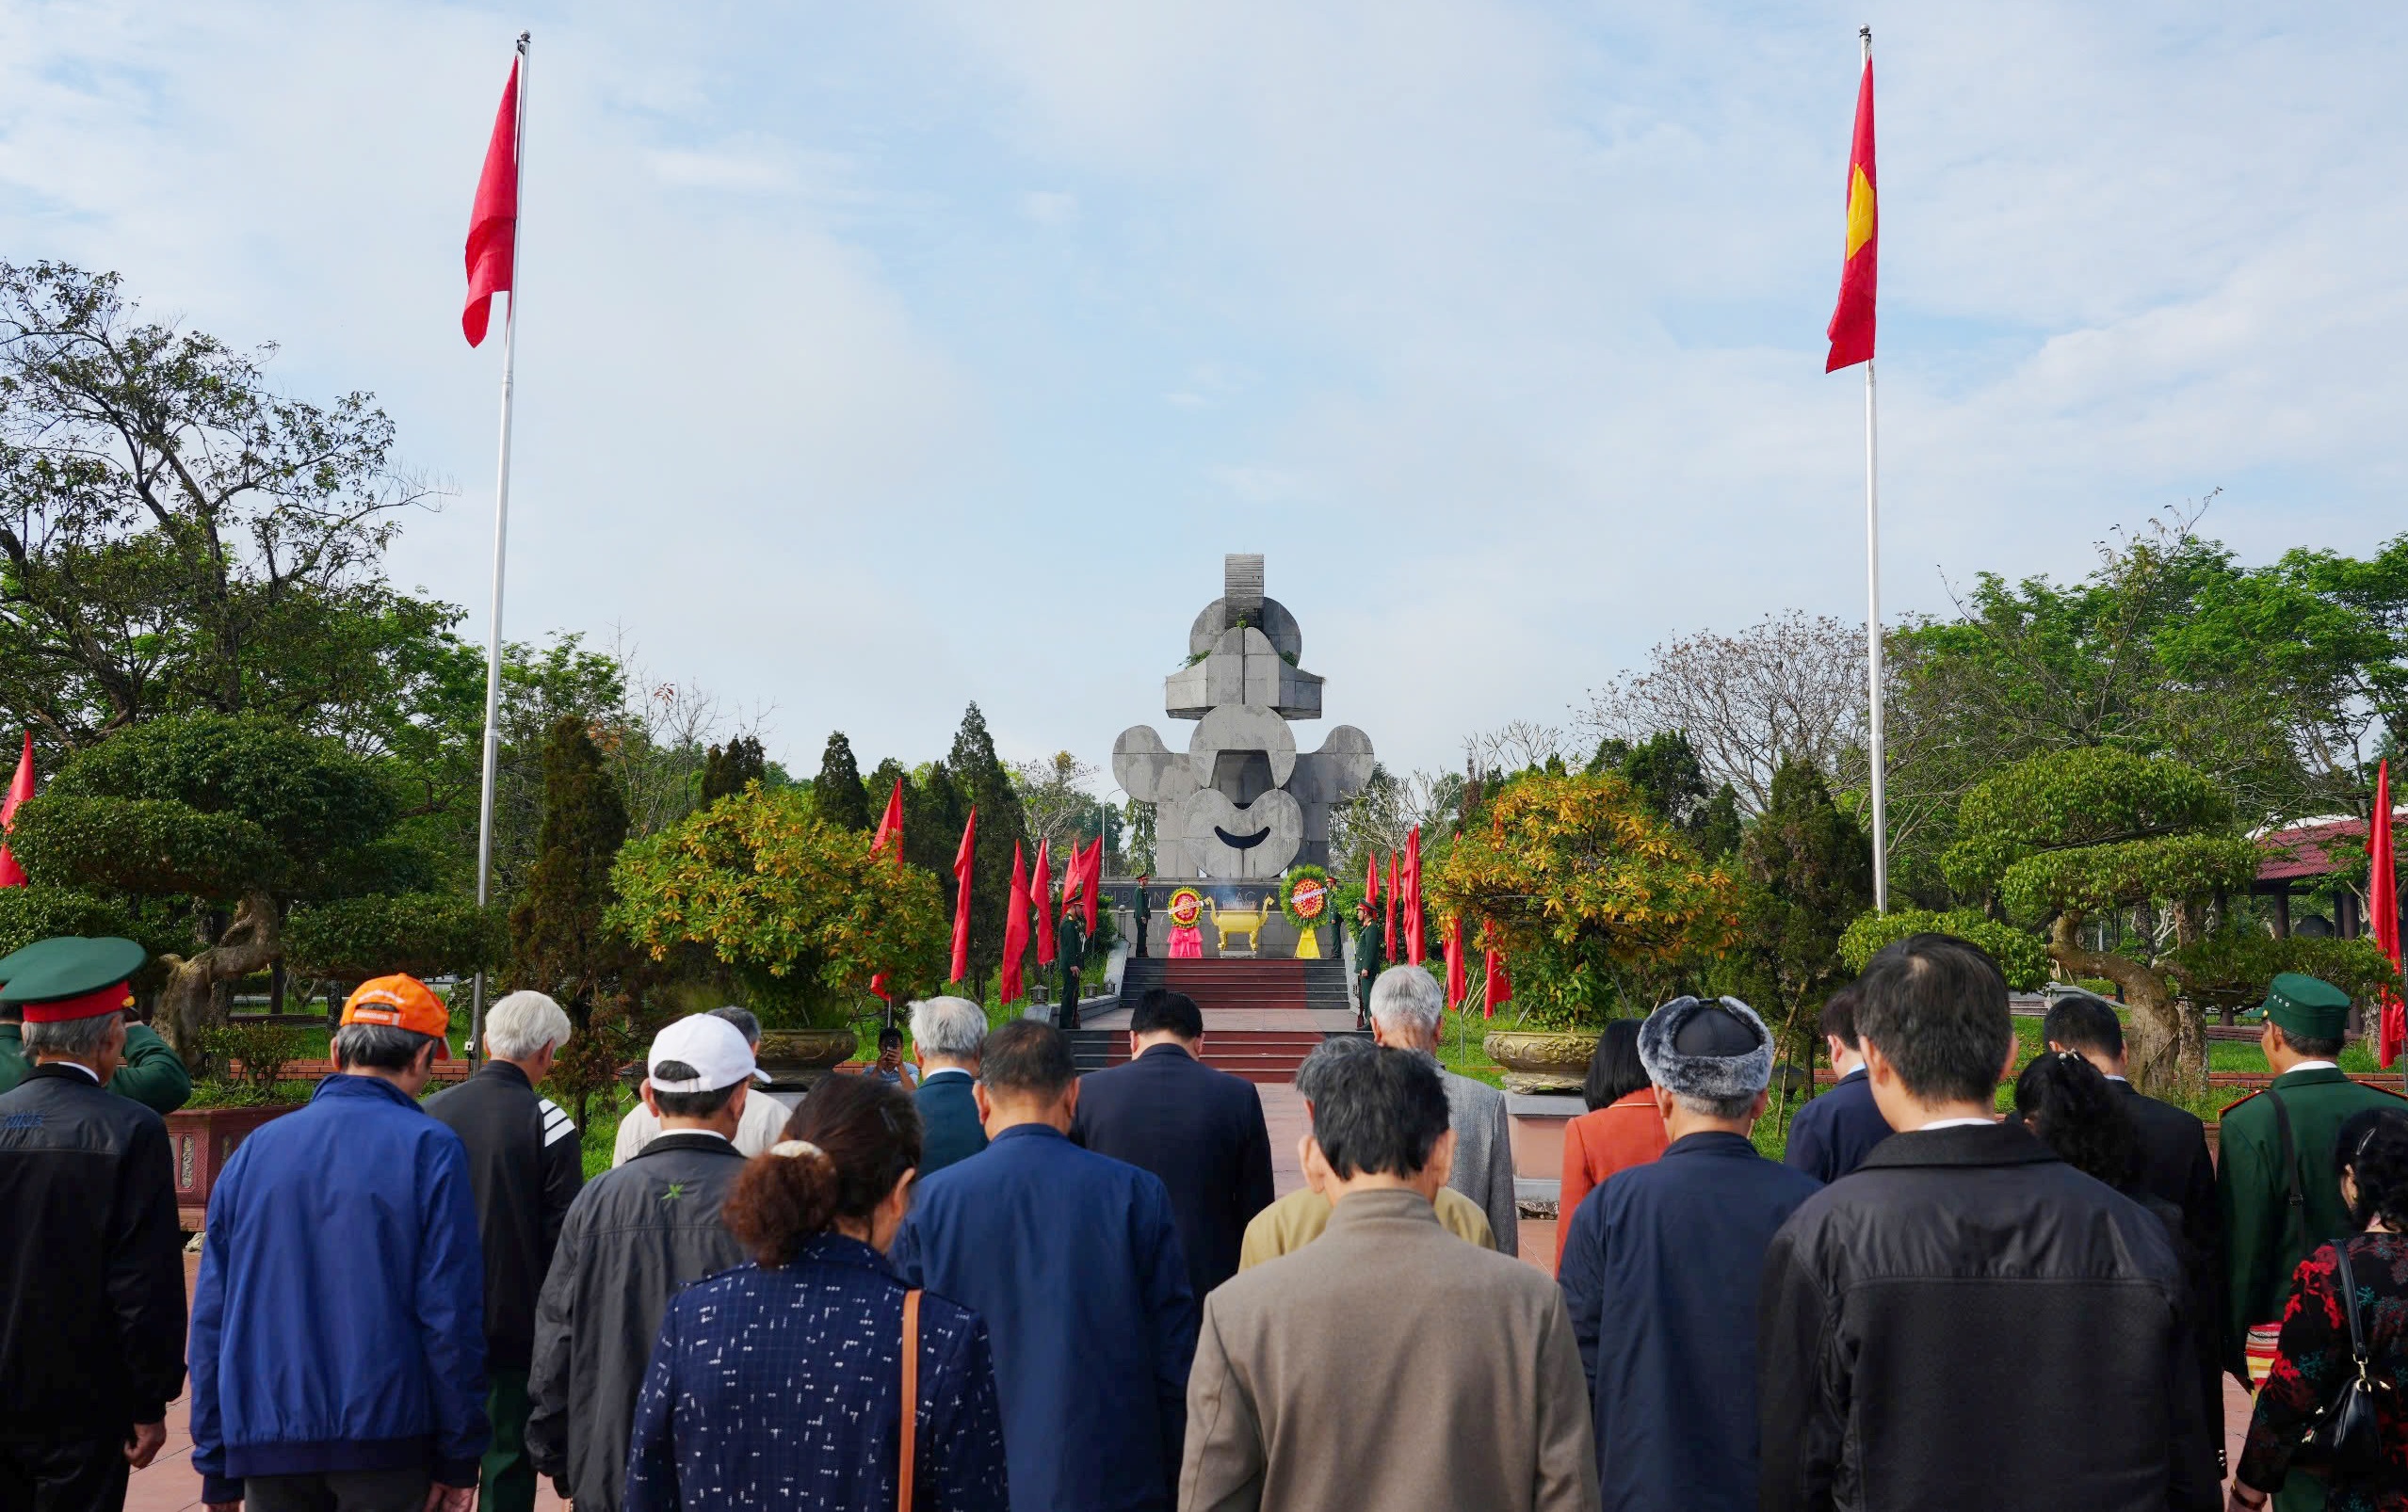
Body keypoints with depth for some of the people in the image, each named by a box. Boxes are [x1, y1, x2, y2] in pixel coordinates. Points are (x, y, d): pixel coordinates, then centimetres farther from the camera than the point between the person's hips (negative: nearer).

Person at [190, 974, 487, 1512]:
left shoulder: (255, 1147, 6)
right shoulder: (430, 1149, -8)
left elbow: (211, 1316, 7)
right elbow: (450, 1317, -12)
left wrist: (216, 1465, 13)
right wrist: (459, 1458, -4)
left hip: (265, 1446, 4)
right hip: (384, 1442, -4)